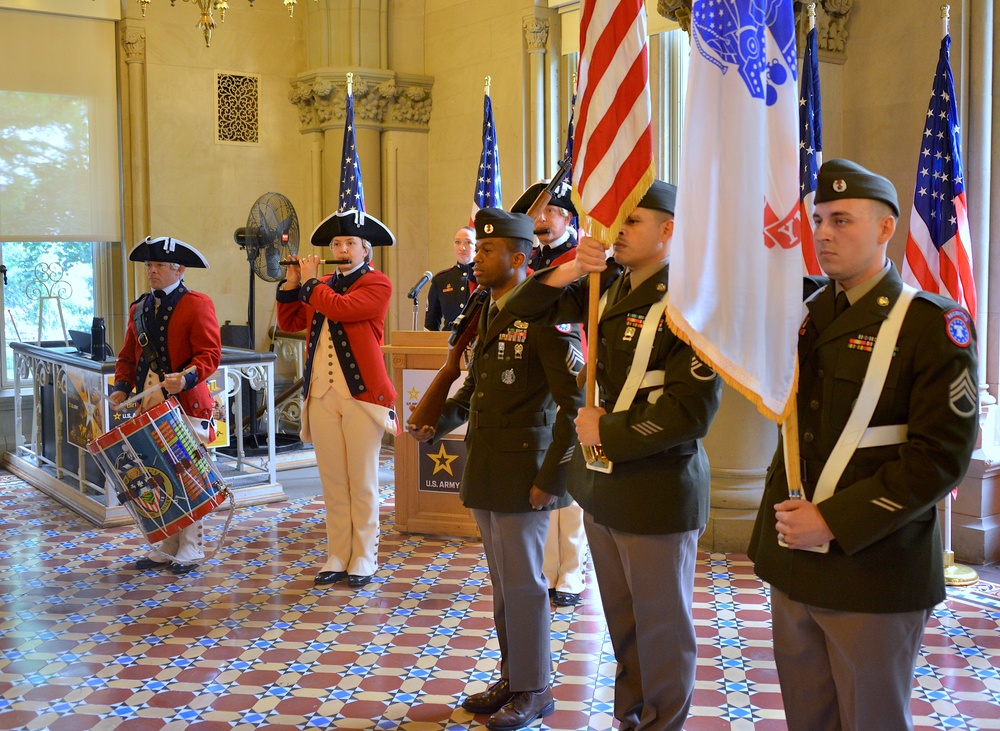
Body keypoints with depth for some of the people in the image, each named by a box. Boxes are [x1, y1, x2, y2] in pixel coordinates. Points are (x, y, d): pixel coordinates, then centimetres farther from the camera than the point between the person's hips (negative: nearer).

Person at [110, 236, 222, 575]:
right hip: (148, 406, 6)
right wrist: (122, 386, 2)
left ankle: (190, 550, 11)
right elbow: (128, 355, 19)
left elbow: (210, 354, -12)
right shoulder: (139, 308, 17)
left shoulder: (198, 304, -4)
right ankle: (164, 549, 19)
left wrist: (187, 378, -29)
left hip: (185, 405, -6)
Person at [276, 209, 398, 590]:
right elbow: (289, 323, 14)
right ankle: (337, 558, 18)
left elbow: (340, 308, -19)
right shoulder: (323, 284, 16)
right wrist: (292, 282, 2)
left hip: (362, 395, -6)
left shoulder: (377, 284, -4)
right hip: (322, 396, 6)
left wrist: (310, 281, -5)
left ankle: (364, 560, 11)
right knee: (333, 482, 10)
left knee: (362, 482, 2)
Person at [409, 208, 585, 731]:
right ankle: (511, 678, 30)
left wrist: (552, 477, -18)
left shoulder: (544, 316, -14)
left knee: (522, 584, 2)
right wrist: (438, 423, 5)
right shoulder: (490, 315, 12)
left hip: (522, 474, -8)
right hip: (484, 472, 8)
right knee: (503, 583, 17)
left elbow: (576, 403, -17)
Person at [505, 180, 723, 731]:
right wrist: (570, 271, -9)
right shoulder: (609, 288, 5)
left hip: (658, 491, -7)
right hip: (602, 485, 7)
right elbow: (523, 310, 9)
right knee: (620, 620, 21)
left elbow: (691, 411, -23)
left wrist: (606, 432, -16)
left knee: (661, 626, 8)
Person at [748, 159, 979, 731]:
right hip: (792, 562, 5)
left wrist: (835, 521, -18)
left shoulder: (935, 325, -10)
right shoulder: (803, 310, 7)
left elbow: (941, 456, -15)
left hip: (873, 572, -5)